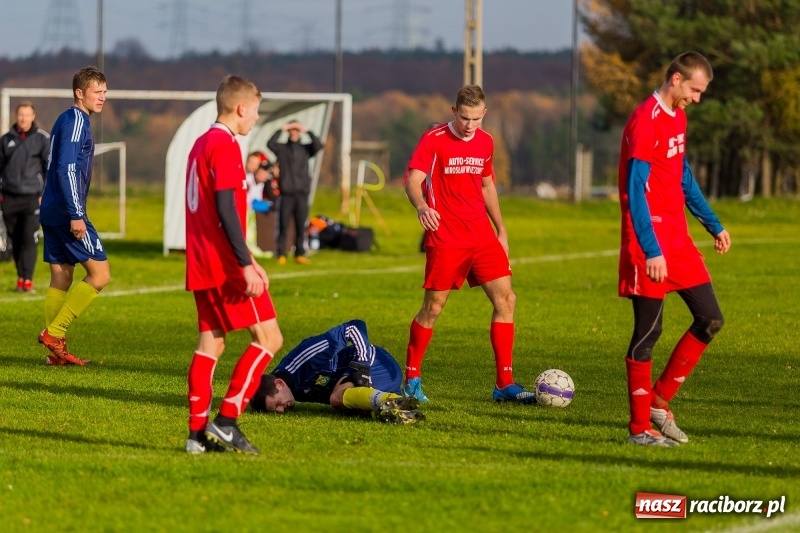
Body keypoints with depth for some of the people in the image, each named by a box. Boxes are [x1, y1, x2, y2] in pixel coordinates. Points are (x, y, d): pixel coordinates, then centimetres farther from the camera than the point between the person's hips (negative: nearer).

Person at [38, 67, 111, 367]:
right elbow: (67, 168, -21)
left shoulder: (65, 120, 18)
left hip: (51, 212, 10)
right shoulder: (76, 121, -12)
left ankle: (57, 351, 10)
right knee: (99, 274, -6)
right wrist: (76, 215, -23)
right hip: (66, 211, -10)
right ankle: (54, 332, -8)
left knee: (61, 278, 10)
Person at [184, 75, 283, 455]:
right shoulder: (225, 145, -12)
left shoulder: (201, 144, 18)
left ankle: (198, 432, 5)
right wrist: (246, 263, -21)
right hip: (225, 264, -10)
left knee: (210, 343, 9)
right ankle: (226, 420, -10)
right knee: (269, 337, -5)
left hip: (201, 264, 10)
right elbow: (226, 209, -20)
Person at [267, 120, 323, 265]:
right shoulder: (281, 148, 6)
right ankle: (281, 254, 0)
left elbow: (319, 145, -6)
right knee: (283, 226, -3)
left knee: (301, 226, 3)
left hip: (302, 193, 1)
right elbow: (270, 144, -12)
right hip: (286, 193, -1)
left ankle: (300, 254, 8)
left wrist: (307, 131, -8)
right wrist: (281, 129, -13)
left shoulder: (305, 148, 10)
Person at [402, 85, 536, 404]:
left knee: (505, 299, -4)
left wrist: (501, 230, 21)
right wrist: (421, 206, -39)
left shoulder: (485, 142, 10)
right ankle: (411, 379, 16)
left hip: (482, 237, 5)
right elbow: (413, 181, -18)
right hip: (445, 239, -5)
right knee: (433, 307, -1)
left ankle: (504, 384, 0)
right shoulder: (433, 140, -8)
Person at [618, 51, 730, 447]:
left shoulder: (678, 118, 13)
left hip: (678, 237, 9)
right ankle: (640, 427, 4)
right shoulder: (646, 122, -16)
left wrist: (714, 225, 24)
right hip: (650, 243, -9)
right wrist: (651, 252, -23)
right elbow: (635, 191, -19)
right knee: (648, 331, -3)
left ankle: (660, 400, 14)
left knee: (710, 319, 5)